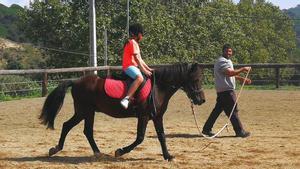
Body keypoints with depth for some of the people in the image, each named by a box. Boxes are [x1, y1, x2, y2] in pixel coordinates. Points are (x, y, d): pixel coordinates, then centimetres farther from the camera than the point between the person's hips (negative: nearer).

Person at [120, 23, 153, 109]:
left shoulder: (135, 43, 23)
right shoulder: (133, 42, -8)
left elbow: (140, 59, 24)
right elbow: (137, 59, -14)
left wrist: (148, 69, 18)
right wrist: (144, 70, -15)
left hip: (134, 66, 11)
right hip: (129, 66, -11)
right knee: (140, 78, -37)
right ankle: (126, 99, -46)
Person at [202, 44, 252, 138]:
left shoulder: (227, 61, 21)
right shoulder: (222, 61, -14)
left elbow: (230, 75, 28)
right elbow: (229, 73, -27)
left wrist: (242, 79, 18)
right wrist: (243, 69, -24)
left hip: (221, 91, 11)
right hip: (226, 90, -11)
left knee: (217, 110, 12)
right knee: (233, 111, -6)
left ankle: (206, 129, 14)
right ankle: (239, 131, -2)